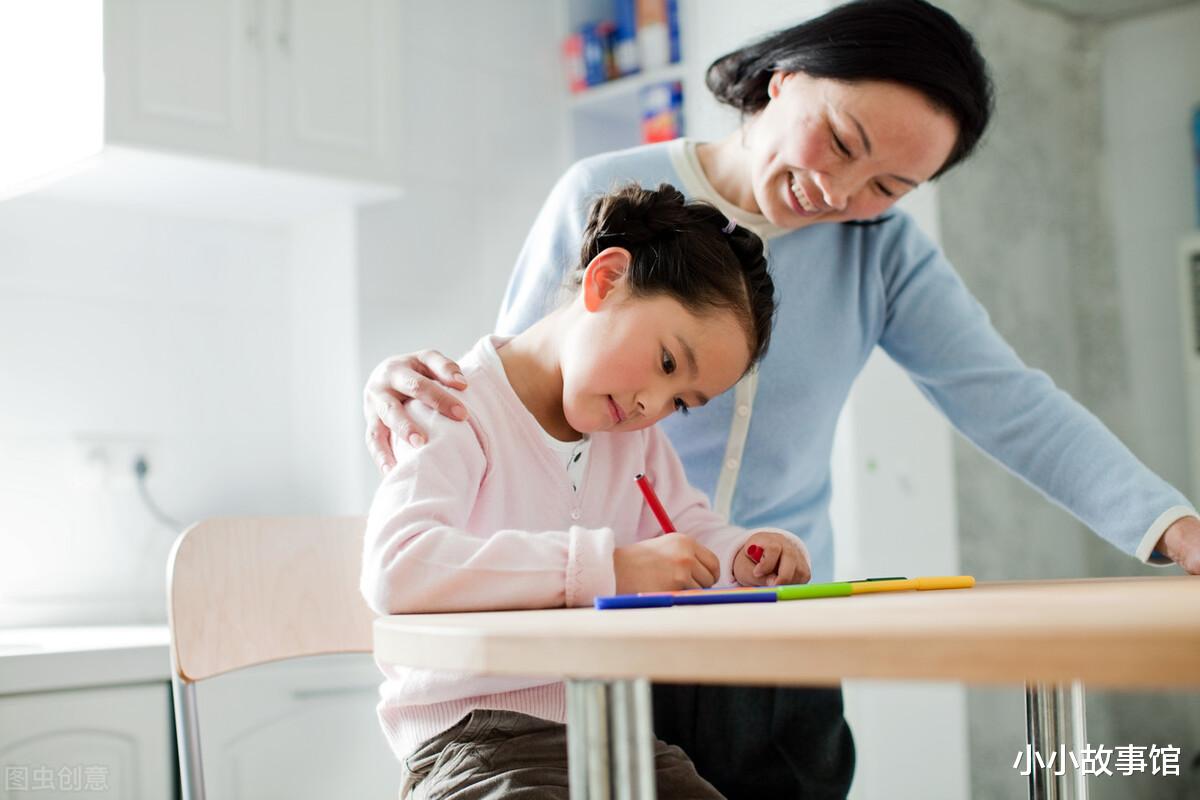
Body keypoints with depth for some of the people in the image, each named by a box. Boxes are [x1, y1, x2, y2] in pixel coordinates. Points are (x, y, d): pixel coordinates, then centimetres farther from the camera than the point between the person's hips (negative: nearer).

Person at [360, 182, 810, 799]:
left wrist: (746, 556, 1)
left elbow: (690, 530, 27)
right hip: (473, 740, -7)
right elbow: (394, 567, -29)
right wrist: (610, 567, -32)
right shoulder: (457, 411, -12)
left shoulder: (637, 436, 14)